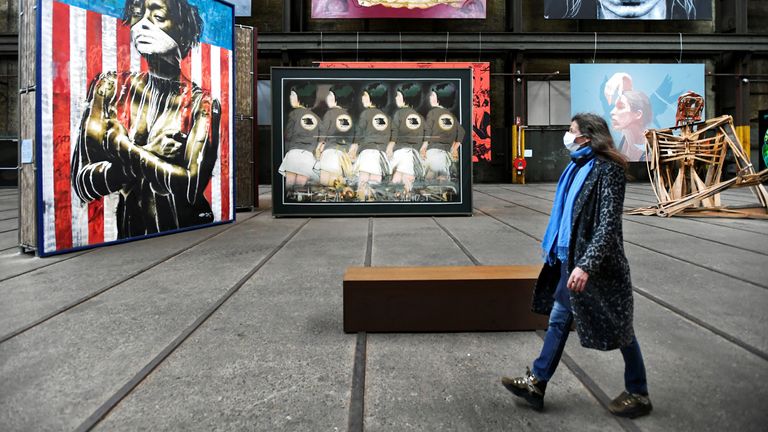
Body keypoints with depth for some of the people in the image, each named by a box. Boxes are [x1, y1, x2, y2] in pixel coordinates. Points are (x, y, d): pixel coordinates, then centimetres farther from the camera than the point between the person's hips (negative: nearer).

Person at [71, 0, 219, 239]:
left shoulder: (202, 103, -6)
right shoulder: (109, 87, -1)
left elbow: (192, 188, -17)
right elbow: (82, 183, -5)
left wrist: (122, 147, -13)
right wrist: (148, 154, -16)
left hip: (187, 229, -1)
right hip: (129, 230, 1)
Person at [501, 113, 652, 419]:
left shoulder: (607, 169, -16)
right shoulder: (579, 166, 9)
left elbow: (608, 223, -23)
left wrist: (586, 265, -29)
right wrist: (553, 245, 22)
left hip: (597, 264, -9)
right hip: (570, 260, 9)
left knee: (618, 329, 7)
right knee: (558, 320, 13)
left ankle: (638, 394, 26)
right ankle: (536, 383, 22)